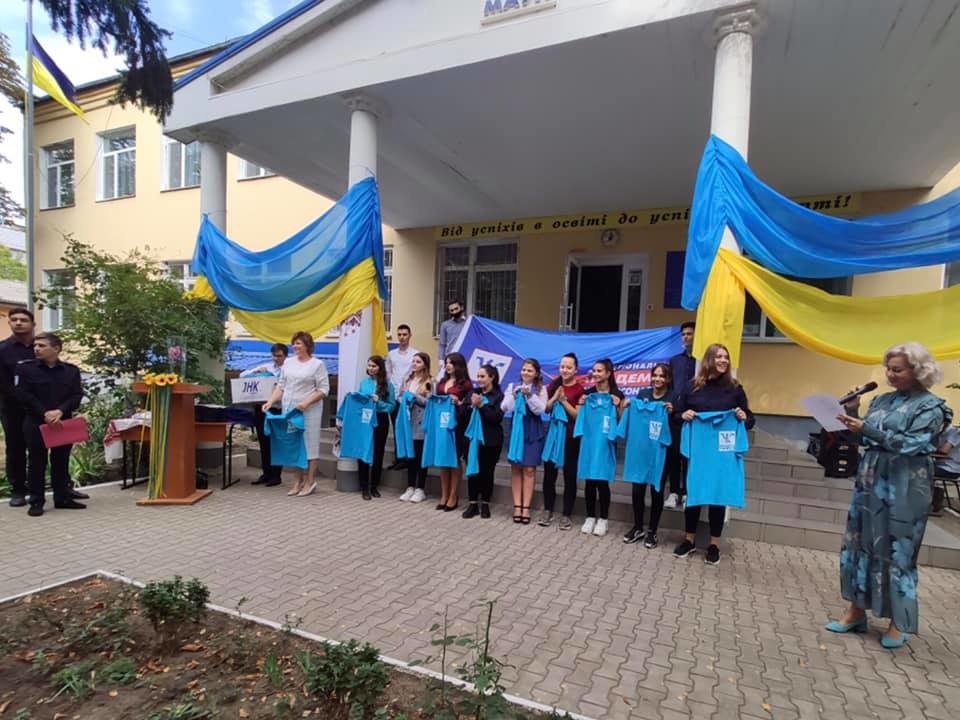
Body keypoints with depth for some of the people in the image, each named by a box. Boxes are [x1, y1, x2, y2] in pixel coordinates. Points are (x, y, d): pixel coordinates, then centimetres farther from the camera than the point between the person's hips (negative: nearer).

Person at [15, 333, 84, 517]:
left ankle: (62, 498, 19)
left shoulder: (71, 370, 4)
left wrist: (60, 411, -18)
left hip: (63, 422, 2)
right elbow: (24, 395, -8)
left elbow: (77, 395, -2)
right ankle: (36, 502, 12)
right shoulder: (24, 368, 0)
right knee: (37, 462, 4)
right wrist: (44, 414, -17)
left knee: (61, 461, 10)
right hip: (35, 422, -2)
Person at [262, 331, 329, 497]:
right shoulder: (288, 362, 11)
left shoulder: (317, 364, -4)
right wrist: (270, 401, -1)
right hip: (289, 410, 5)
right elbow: (281, 386, 13)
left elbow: (323, 390, -7)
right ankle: (299, 481, 18)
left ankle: (310, 482, 8)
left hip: (309, 412, -5)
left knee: (309, 444, 0)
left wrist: (306, 402, -18)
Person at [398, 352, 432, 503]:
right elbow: (401, 397, 15)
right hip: (408, 423, 5)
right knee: (410, 455, 10)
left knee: (421, 456, 2)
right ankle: (410, 487, 19)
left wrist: (414, 396, -16)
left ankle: (420, 489, 11)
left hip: (421, 424, -5)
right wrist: (404, 400, -6)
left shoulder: (428, 382, -5)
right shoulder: (408, 380, 13)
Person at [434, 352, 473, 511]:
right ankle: (444, 496, 18)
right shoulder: (442, 382, 15)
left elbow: (469, 406, -7)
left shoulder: (465, 383, -4)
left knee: (455, 459, 2)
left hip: (457, 424, -6)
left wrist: (458, 403, -23)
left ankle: (453, 497, 11)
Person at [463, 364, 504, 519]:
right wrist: (472, 406, -14)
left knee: (487, 472, 5)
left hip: (491, 440, -3)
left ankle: (485, 504, 18)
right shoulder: (473, 393, 10)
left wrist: (481, 406, -19)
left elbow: (497, 418, -14)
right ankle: (473, 504, 13)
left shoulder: (498, 396, -2)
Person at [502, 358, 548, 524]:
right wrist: (514, 395, -17)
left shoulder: (541, 389, 1)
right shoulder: (512, 387, 7)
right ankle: (517, 505, 11)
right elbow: (505, 408, -1)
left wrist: (529, 396, -22)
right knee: (515, 468, 4)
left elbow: (540, 410, -9)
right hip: (516, 430, 2)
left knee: (529, 469, -1)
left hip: (533, 432, -2)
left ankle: (526, 507, 5)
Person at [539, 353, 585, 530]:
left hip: (571, 438, -4)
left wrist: (564, 401, -19)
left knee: (569, 476, 5)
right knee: (549, 473, 7)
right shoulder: (554, 385, 7)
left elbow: (578, 415, -12)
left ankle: (567, 514, 16)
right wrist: (555, 397, -10)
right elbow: (546, 409, 6)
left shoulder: (580, 389, -9)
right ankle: (548, 511, 20)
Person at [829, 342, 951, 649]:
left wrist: (866, 428, -23)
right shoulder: (882, 400, 10)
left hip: (903, 487, -6)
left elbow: (910, 444, -18)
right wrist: (852, 423, -5)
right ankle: (856, 610, 20)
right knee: (859, 542, 9)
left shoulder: (931, 406, -7)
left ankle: (899, 622, 18)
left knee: (897, 551, 2)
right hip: (870, 479, 6)